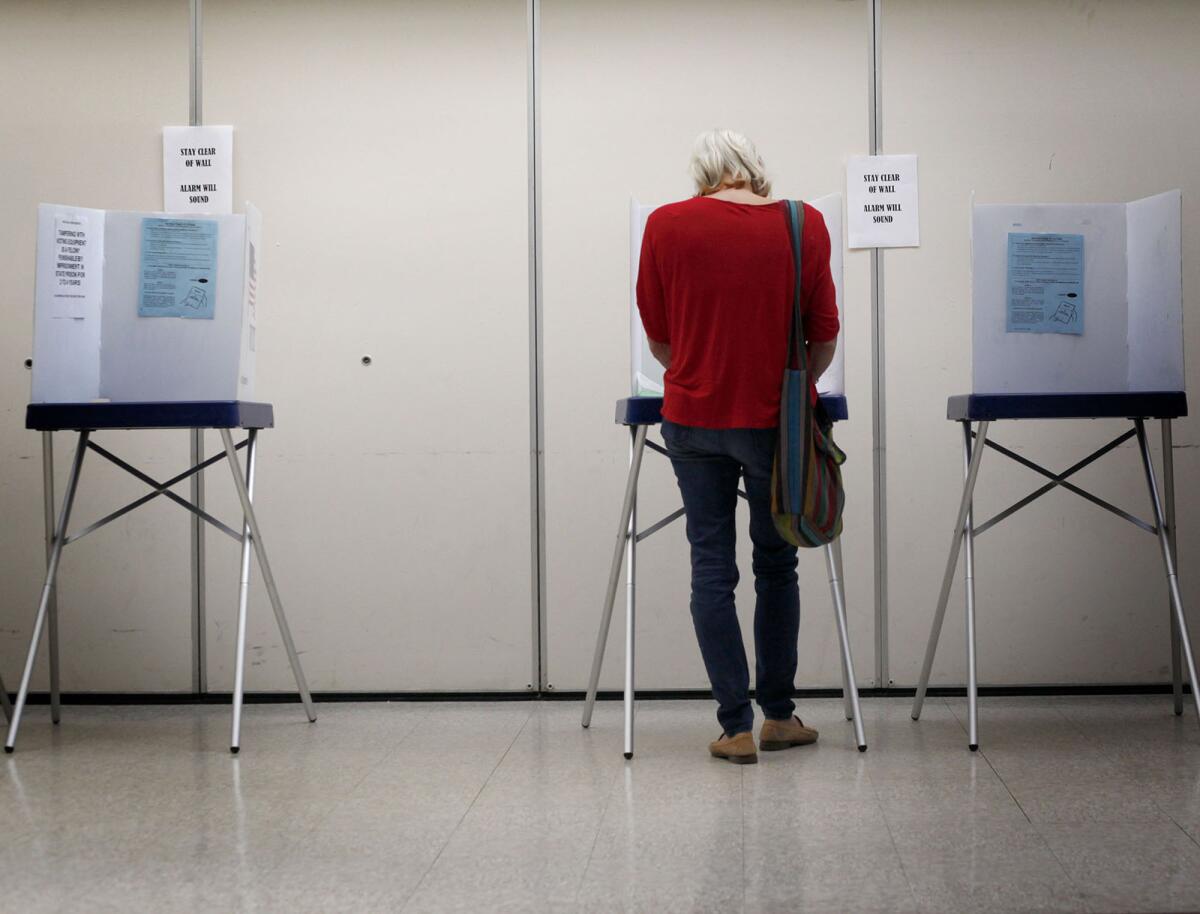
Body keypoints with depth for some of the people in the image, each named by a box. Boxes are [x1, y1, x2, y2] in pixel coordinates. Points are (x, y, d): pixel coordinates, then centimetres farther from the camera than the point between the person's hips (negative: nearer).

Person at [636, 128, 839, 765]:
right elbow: (824, 335, 1)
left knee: (711, 567, 6)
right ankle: (778, 716, 22)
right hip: (777, 422, 0)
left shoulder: (667, 225, -4)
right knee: (776, 564, 15)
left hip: (695, 418, 0)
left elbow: (657, 336, 4)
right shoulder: (804, 225, -4)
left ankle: (736, 726, 6)